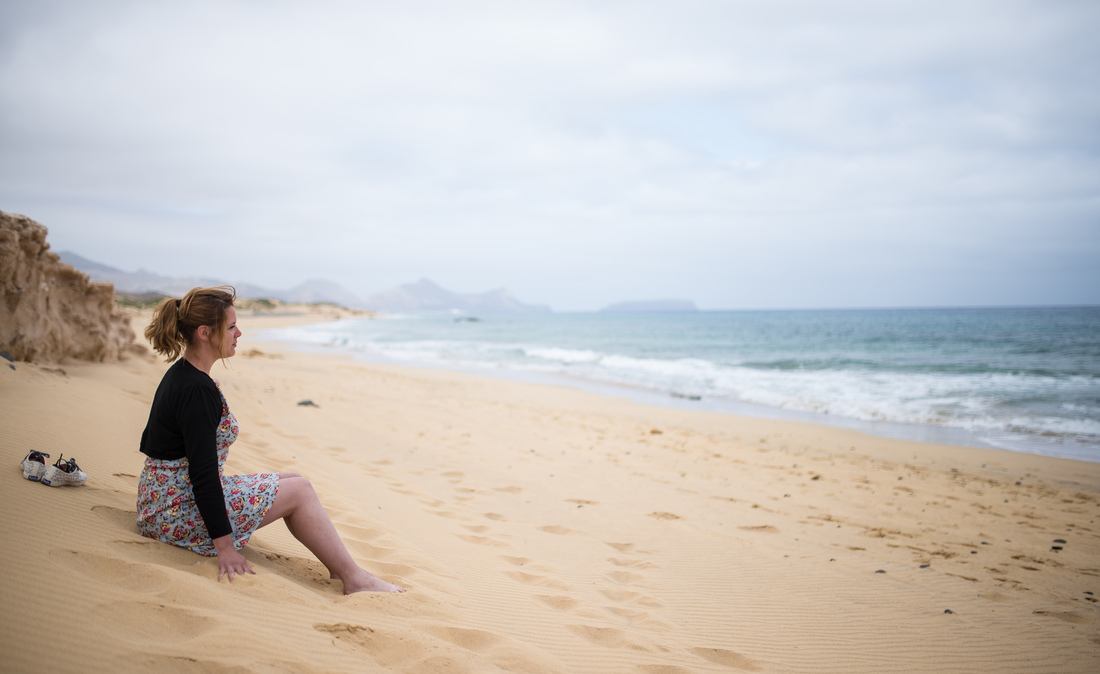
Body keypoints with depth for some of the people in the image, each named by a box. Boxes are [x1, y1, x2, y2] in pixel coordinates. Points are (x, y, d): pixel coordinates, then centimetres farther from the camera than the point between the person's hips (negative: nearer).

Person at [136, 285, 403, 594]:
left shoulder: (181, 375, 8)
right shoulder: (197, 390, -23)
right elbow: (203, 474, -25)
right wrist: (225, 547, -23)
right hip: (179, 511, -10)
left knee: (292, 481, 11)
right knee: (298, 490, -6)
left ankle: (340, 568, 12)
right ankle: (354, 578, 1)